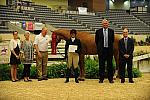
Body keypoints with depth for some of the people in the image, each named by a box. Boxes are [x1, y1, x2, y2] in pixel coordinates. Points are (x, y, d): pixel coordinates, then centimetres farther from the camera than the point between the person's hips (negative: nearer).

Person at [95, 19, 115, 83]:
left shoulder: (111, 31, 7)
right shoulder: (98, 31, 4)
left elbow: (112, 40, 15)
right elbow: (96, 41, 11)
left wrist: (110, 45, 13)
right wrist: (99, 47, 11)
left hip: (109, 50, 1)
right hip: (101, 50, -1)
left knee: (110, 64, 3)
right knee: (101, 65, 2)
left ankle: (110, 79, 9)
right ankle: (101, 79, 9)